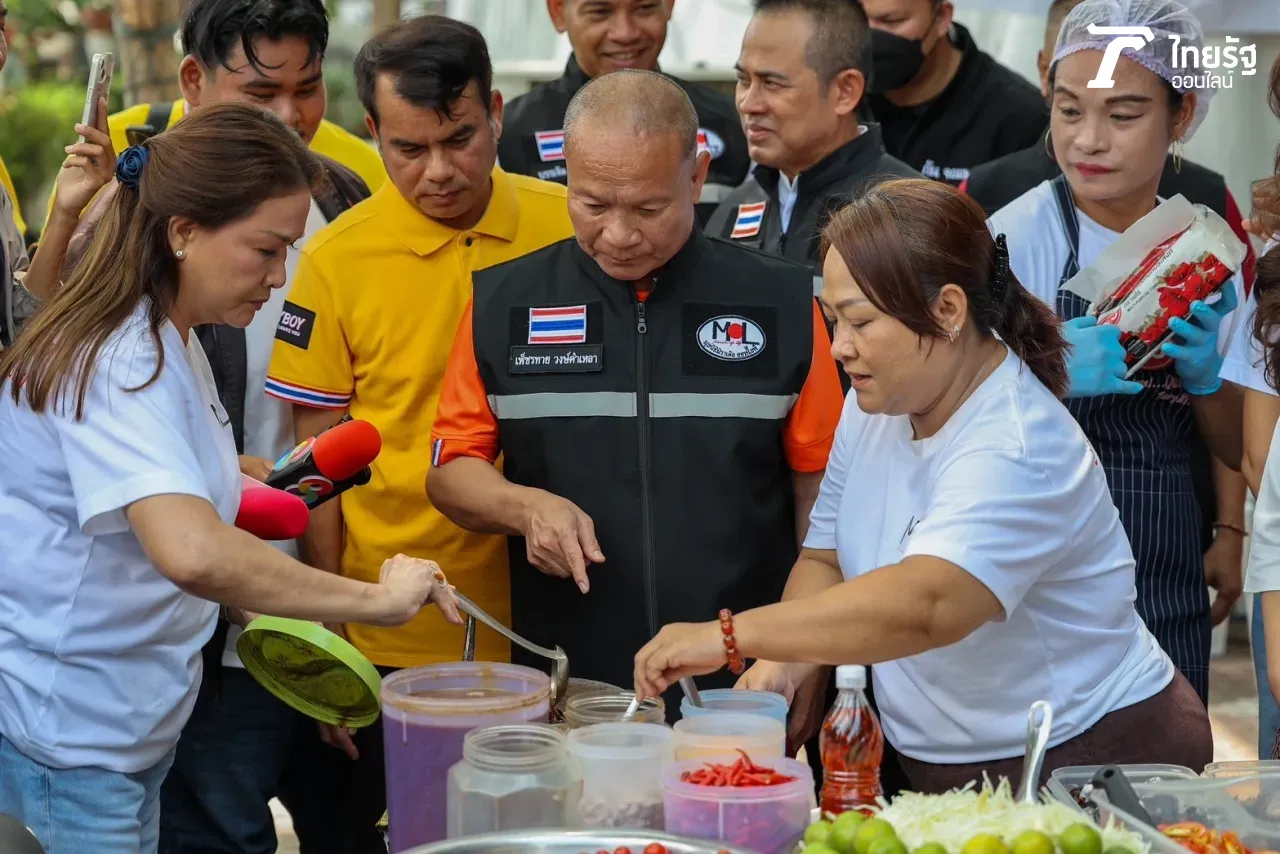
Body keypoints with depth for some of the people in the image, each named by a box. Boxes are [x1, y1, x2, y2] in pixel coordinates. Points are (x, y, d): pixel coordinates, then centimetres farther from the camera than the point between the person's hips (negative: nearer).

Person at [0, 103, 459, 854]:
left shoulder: (173, 346, 9)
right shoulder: (121, 365, -23)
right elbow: (192, 553, -38)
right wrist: (374, 600, -30)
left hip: (133, 723, 10)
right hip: (63, 729, -9)